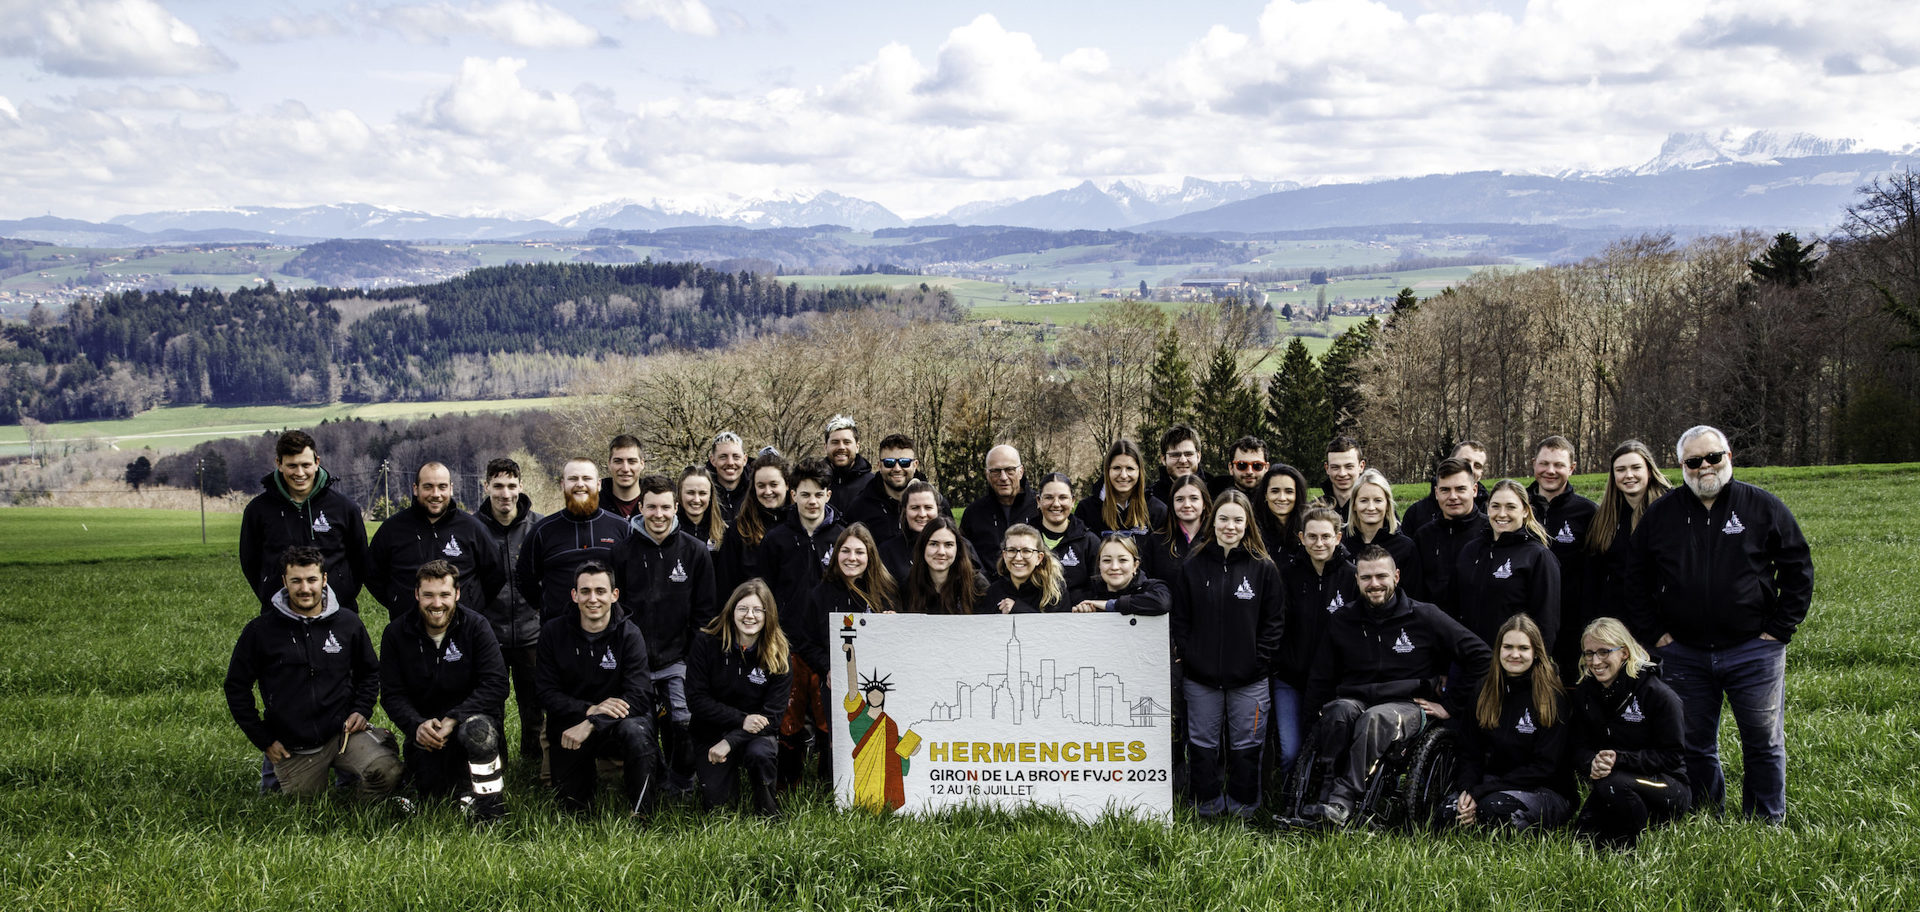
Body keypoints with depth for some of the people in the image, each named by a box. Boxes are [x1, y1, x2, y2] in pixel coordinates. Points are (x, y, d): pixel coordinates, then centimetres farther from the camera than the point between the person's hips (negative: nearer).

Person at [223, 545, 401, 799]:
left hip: (342, 731, 0)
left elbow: (369, 671, 18)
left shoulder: (348, 623, 2)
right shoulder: (260, 631, -2)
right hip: (292, 748, 0)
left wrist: (362, 710, 2)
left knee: (387, 771, -27)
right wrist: (263, 739, 2)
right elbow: (237, 687, 6)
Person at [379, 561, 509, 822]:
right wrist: (417, 725, -23)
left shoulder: (476, 627, -7)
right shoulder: (395, 634, 0)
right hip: (425, 728, 3)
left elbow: (496, 684, -16)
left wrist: (453, 719, -27)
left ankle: (491, 806, -19)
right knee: (431, 790, -14)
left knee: (477, 730, -37)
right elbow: (392, 694, -3)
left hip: (471, 714, -3)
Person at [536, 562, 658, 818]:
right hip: (569, 726, 2)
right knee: (571, 806, -1)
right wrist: (590, 709, -24)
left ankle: (639, 814, -19)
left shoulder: (629, 635, -9)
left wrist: (591, 724, -27)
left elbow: (639, 697, -17)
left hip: (614, 723, -2)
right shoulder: (553, 633, -2)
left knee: (636, 731, -36)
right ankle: (589, 772, 34)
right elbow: (547, 693, -6)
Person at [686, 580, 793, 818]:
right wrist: (742, 719, -22)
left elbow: (773, 712, -11)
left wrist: (731, 741, -22)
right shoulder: (706, 642, -9)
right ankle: (730, 771, 24)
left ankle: (767, 806, -4)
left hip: (757, 733, -1)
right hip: (712, 732, 1)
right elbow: (697, 699, -11)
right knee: (714, 802, -11)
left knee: (758, 753, -34)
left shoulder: (779, 654, -9)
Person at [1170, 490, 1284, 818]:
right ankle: (1208, 807, 21)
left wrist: (1259, 661, -7)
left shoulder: (1264, 568, -2)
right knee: (1203, 745, 8)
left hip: (1248, 680, -1)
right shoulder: (1192, 566, 3)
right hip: (1200, 679, 2)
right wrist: (1187, 657, -2)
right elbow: (1180, 619, 7)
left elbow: (1275, 620, 0)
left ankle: (1242, 807, 21)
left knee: (1246, 747, 7)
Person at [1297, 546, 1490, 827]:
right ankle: (1329, 789, -41)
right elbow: (1320, 680, 21)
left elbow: (1482, 658, 3)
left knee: (1375, 718, -38)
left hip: (1407, 704, -3)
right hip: (1355, 699, 3)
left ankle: (1340, 802, -47)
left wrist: (1451, 705, 1)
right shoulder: (1342, 622, 14)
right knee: (1340, 710, -35)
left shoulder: (1424, 617, 3)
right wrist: (1316, 711, 3)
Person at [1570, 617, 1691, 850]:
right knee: (1584, 834, -15)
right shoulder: (1584, 693, 3)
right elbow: (1580, 748, 2)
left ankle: (1632, 848, -9)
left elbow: (1672, 756, -15)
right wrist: (1592, 764, -23)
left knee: (1613, 784, -35)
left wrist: (1619, 759, -26)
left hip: (1671, 789, -5)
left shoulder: (1658, 695, -14)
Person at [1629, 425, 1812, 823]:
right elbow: (1637, 580, 12)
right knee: (1694, 745, 9)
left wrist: (1779, 629, -3)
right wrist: (1657, 633, 4)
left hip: (1753, 651, -2)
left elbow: (1798, 570, 2)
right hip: (1684, 652, 2)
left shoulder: (1764, 507, -1)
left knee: (1763, 742, 5)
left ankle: (1767, 825, 17)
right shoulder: (1660, 515, 4)